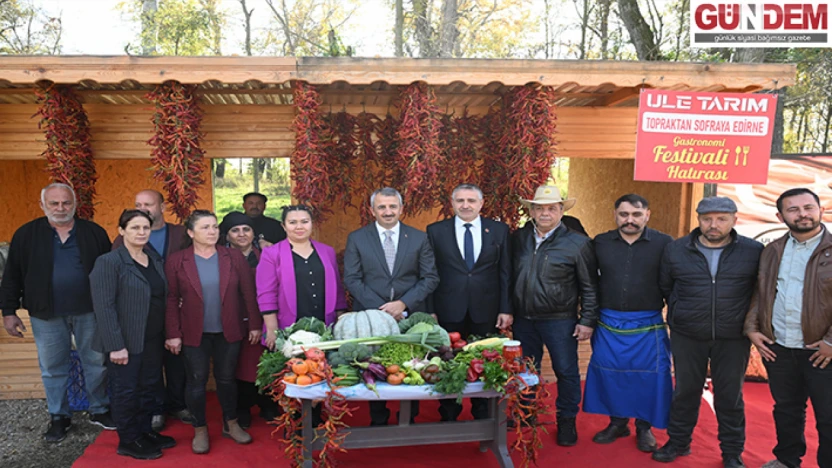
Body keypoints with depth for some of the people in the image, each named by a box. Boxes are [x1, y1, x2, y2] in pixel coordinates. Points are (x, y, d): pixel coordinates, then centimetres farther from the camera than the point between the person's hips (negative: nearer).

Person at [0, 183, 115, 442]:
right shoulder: (27, 234, 0)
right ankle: (58, 417, 26)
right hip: (46, 314, 0)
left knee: (96, 363, 9)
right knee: (52, 368, 10)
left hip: (89, 311, 0)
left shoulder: (94, 233, 0)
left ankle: (99, 410, 26)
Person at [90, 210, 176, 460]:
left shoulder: (156, 260, 8)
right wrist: (116, 345, -20)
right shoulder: (108, 262, -12)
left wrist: (168, 334, 6)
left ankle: (145, 432, 32)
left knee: (149, 387, 15)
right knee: (126, 391, 7)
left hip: (154, 339, 6)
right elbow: (104, 306, -17)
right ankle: (127, 442, 22)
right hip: (127, 341, -6)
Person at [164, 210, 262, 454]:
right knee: (197, 381, 8)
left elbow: (249, 293, 0)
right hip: (194, 333, -1)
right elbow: (171, 300, -4)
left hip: (228, 332, 1)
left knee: (226, 378, 13)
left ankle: (231, 424, 30)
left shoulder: (234, 257, -2)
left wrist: (255, 324, -1)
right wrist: (173, 334, -7)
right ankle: (200, 431, 25)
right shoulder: (176, 261, -5)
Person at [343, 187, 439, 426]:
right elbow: (352, 279, -3)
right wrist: (381, 308, -13)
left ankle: (409, 421, 25)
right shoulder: (356, 238, 2)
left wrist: (403, 303, -12)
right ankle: (378, 422, 26)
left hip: (411, 316, 1)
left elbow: (431, 278, 1)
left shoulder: (419, 238, 4)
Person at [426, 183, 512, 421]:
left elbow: (506, 273, 4)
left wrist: (506, 309, -1)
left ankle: (483, 416, 26)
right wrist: (430, 311, -4)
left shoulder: (499, 230, 4)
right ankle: (448, 416, 25)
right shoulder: (435, 231, 3)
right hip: (448, 311, 0)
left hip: (486, 311, 1)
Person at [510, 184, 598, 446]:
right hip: (523, 319, 4)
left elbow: (590, 287, -5)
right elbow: (510, 277, 9)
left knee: (566, 372, 7)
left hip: (560, 321, -3)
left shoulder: (578, 243, -8)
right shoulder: (518, 239, 3)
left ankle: (567, 421, 26)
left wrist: (587, 321, -8)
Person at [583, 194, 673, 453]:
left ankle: (645, 427, 26)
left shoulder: (664, 243, -5)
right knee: (608, 374, 10)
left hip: (648, 326, -2)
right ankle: (617, 422, 29)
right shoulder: (600, 243, 1)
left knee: (648, 377, 7)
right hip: (608, 324, 2)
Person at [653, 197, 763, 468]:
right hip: (687, 337, 1)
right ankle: (678, 442, 29)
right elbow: (665, 287, 12)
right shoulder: (675, 250, -1)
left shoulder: (754, 252, -5)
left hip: (733, 339, -1)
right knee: (686, 391, 13)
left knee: (730, 396, 11)